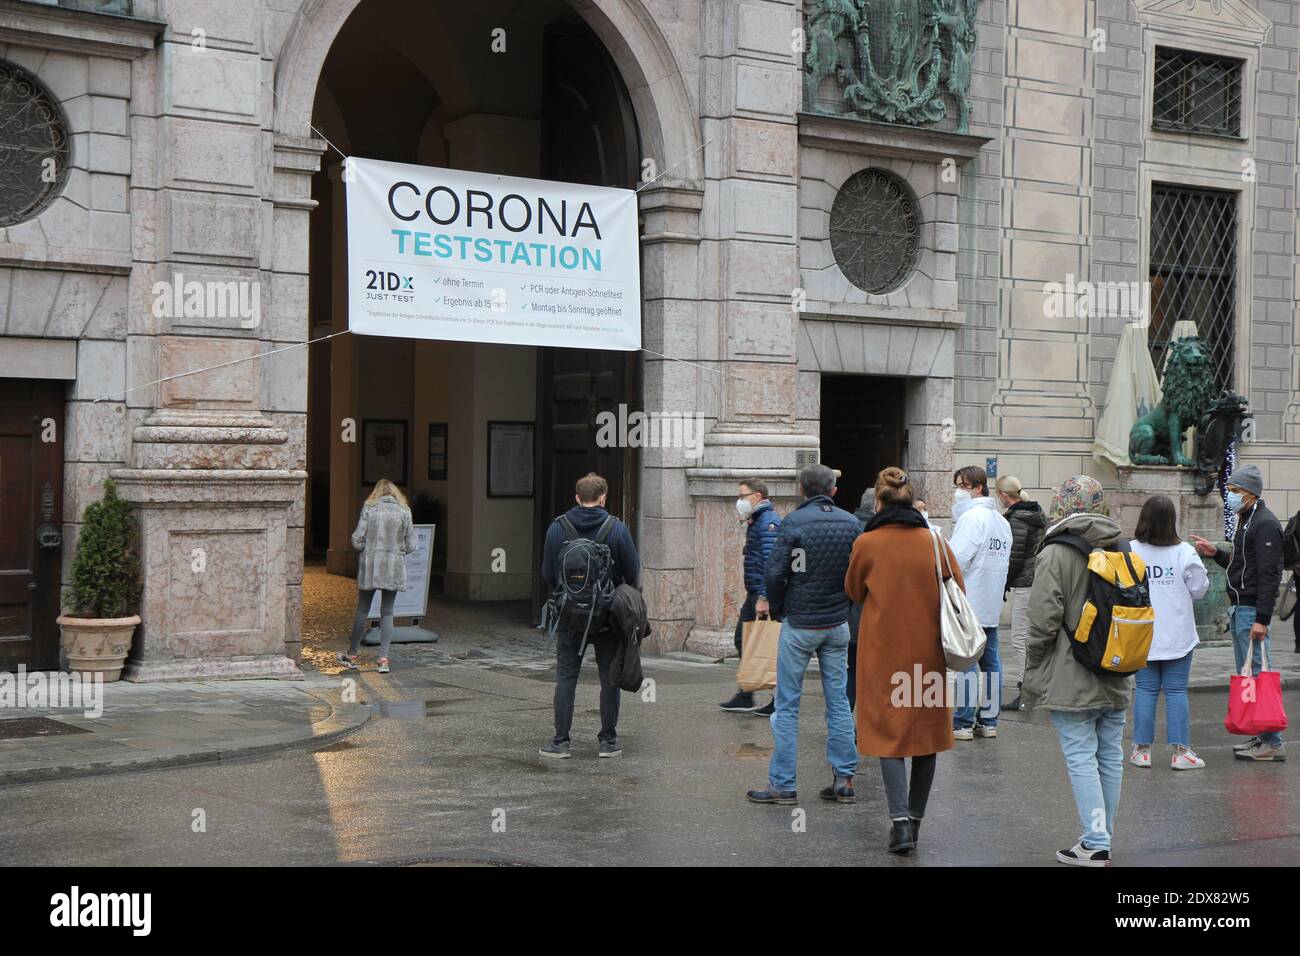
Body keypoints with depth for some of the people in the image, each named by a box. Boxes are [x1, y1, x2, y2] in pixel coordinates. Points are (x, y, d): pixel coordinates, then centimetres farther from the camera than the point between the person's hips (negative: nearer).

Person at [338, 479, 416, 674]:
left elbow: (357, 540, -4)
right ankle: (383, 658, 1)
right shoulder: (404, 511, 2)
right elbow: (410, 545, 1)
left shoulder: (369, 508, -1)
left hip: (370, 564, -1)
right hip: (394, 566, 1)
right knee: (387, 612, 7)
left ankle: (353, 655, 18)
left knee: (362, 610, 10)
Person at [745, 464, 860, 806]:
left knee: (787, 705, 2)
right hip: (838, 625, 4)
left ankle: (782, 784, 4)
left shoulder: (794, 522, -11)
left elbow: (775, 573, -15)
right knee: (838, 702, 11)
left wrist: (777, 609, 1)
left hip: (798, 625, -4)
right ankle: (844, 779, 12)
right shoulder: (851, 523, 3)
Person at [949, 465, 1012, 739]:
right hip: (992, 603, 9)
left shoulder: (972, 517, -14)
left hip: (969, 601, -9)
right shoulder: (1001, 520, 15)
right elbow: (1005, 562, 17)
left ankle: (963, 723, -2)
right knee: (990, 661, 11)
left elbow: (956, 559, -22)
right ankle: (988, 721, 17)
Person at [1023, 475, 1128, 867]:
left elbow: (1044, 624, -16)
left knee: (1081, 760, -3)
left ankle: (1095, 845, -4)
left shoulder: (1054, 555, -13)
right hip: (1115, 682, 7)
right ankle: (1101, 837, 22)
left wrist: (1031, 677, -4)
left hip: (1071, 682, -6)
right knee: (1110, 757, 12)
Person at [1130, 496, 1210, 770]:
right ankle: (1181, 751, 5)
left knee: (1145, 690, 9)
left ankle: (1142, 749, 11)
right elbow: (1199, 589, -2)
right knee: (1176, 691, 5)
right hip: (1177, 635, -1)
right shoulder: (1184, 552, -10)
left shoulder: (1130, 552, -8)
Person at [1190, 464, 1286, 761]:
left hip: (1253, 611, -11)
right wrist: (1216, 554, 11)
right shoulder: (1246, 522, 18)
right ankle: (1261, 736, 20)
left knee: (1258, 674, -9)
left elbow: (1269, 574, -20)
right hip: (1239, 609, 11)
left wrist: (1262, 619, -24)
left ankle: (1273, 743, -6)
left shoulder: (1265, 524, -14)